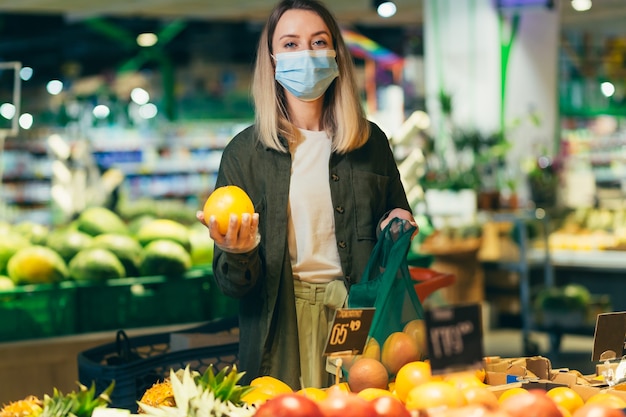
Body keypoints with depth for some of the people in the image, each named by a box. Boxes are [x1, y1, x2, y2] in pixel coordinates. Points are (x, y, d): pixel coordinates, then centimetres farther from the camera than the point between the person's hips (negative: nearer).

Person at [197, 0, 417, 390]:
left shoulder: (371, 141, 6)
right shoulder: (245, 151, 0)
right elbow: (232, 284, -2)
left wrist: (397, 227, -2)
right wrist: (238, 255, -23)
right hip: (282, 325, -2)